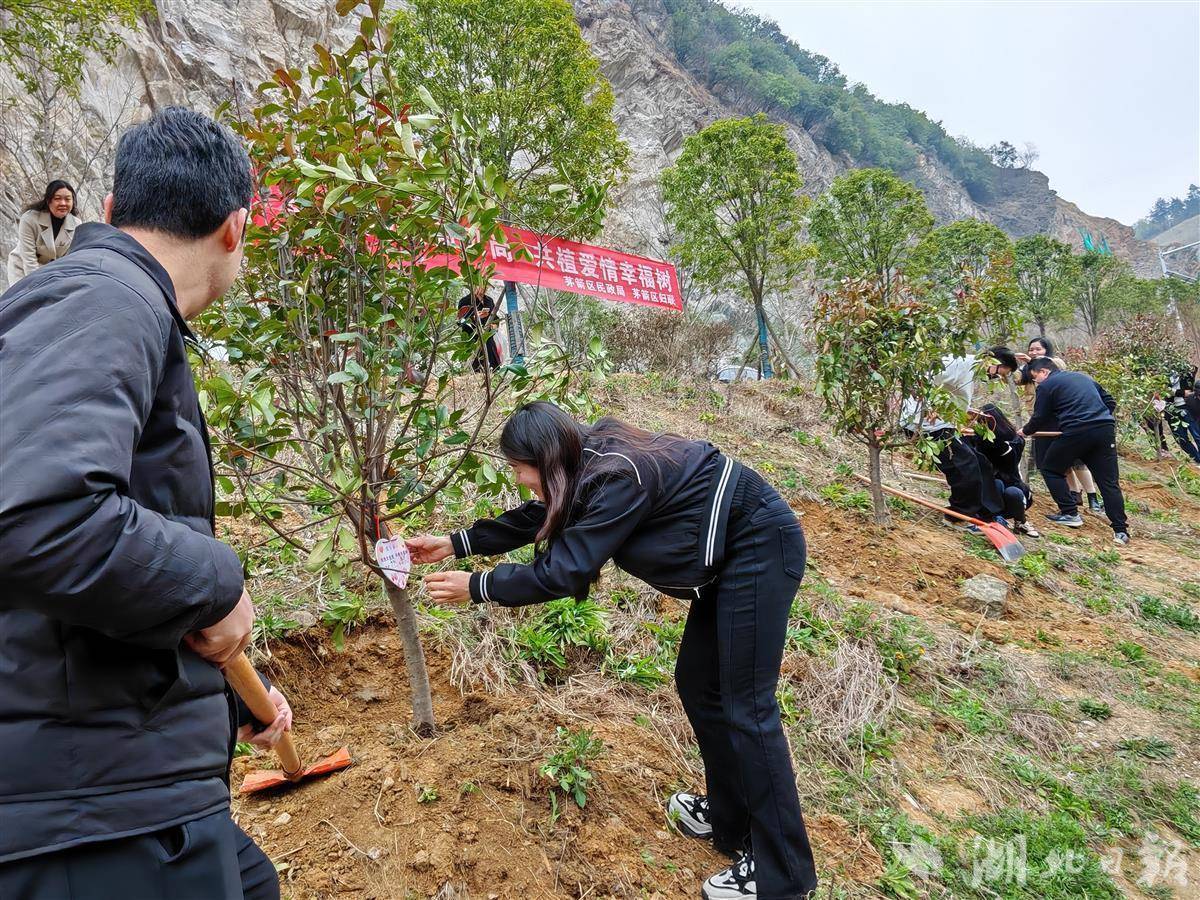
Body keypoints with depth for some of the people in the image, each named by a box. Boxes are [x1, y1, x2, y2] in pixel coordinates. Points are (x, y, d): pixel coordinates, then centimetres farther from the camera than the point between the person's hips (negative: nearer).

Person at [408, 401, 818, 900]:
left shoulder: (618, 477, -26)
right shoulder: (592, 461, 2)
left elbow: (563, 571, -24)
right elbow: (535, 517, 15)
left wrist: (476, 587, -13)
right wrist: (454, 544, 15)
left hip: (760, 548, -10)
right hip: (730, 554, 10)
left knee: (746, 706, -5)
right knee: (698, 683, 14)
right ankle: (729, 818, 30)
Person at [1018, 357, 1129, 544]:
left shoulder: (1046, 385, 6)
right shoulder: (1082, 376, 26)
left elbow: (1040, 418, 7)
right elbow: (1110, 401, 25)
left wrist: (1025, 431, 25)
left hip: (1076, 431, -6)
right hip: (1106, 429, 6)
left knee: (1051, 469, 15)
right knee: (1109, 481, 5)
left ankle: (1070, 513, 11)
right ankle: (1121, 530, 0)